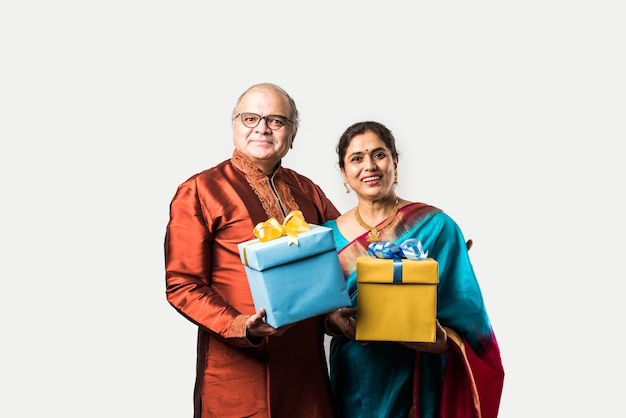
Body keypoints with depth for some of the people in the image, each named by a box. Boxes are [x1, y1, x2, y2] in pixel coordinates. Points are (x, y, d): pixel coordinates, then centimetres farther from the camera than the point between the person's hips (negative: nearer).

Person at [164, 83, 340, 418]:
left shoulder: (307, 191, 10)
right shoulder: (199, 192, -4)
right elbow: (181, 285, -8)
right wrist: (239, 327, -22)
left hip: (305, 361, 5)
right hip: (237, 367, -4)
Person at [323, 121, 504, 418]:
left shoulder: (435, 226, -8)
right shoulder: (329, 235, 1)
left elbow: (467, 315, -8)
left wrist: (444, 340, -27)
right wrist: (334, 320, -16)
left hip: (418, 383, -2)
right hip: (354, 383, 3)